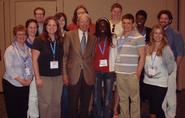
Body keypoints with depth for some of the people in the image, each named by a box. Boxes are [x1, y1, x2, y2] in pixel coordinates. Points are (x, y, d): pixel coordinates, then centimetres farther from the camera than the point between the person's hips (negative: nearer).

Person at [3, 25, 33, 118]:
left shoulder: (28, 49, 7)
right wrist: (20, 80, -18)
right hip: (12, 84, -4)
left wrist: (29, 79, -9)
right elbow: (9, 68, -15)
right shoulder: (10, 50, -8)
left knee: (24, 110, 10)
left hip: (25, 85, 5)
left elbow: (31, 65, 5)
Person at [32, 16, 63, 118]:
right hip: (44, 77, -4)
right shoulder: (39, 40, -6)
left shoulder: (60, 41, 6)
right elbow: (34, 60, -7)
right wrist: (37, 77, -11)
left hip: (58, 76, 4)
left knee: (56, 103, 9)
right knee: (45, 103, 2)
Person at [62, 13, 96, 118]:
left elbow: (93, 57, 10)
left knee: (85, 104, 10)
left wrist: (94, 74, 3)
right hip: (74, 74, -2)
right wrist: (64, 73, -5)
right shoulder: (70, 35, 2)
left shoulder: (93, 38, 8)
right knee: (73, 103, 5)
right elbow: (64, 55, 0)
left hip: (88, 75, 2)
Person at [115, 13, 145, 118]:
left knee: (134, 98, 4)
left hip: (132, 73, -4)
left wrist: (138, 73, -8)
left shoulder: (139, 37, -4)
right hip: (120, 72, 5)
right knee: (123, 98, 12)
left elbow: (142, 57, -4)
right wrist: (115, 69, 5)